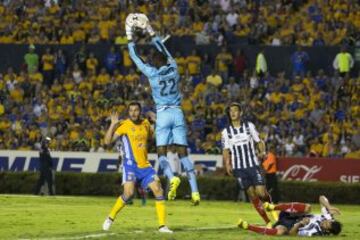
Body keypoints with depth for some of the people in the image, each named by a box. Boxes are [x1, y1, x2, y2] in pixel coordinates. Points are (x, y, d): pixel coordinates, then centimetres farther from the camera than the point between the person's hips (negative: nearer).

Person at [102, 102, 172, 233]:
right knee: (129, 193, -21)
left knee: (158, 190, -5)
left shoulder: (145, 123, 9)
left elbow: (152, 136, 29)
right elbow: (108, 141, -12)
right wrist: (113, 124, -21)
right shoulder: (124, 125, -6)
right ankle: (110, 217, 1)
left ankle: (162, 225, 1)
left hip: (145, 165, 5)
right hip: (130, 165, -5)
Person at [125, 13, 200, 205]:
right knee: (183, 153, 3)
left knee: (162, 153, 0)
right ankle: (194, 190, -9)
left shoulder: (152, 72, -4)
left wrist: (129, 36, 17)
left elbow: (135, 58, 7)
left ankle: (172, 178, -31)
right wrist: (151, 32, 32)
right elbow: (164, 51, 23)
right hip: (177, 113, 4)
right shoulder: (173, 68, 6)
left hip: (163, 114, -4)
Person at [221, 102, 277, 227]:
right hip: (239, 168, 1)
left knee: (261, 192, -12)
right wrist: (227, 164, -8)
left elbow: (258, 141, 8)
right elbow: (226, 150, 7)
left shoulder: (249, 126, 4)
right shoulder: (226, 132, 5)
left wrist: (263, 151, -11)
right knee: (252, 195, 0)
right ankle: (267, 221, 9)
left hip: (253, 165, -1)